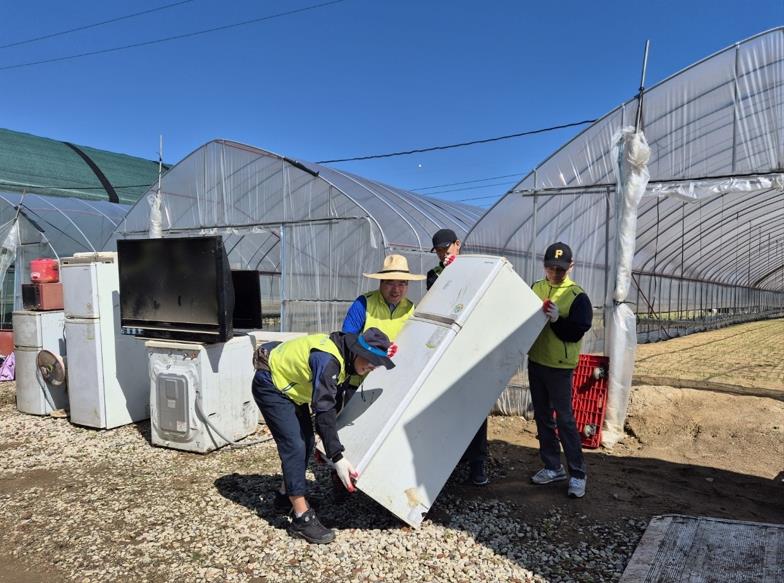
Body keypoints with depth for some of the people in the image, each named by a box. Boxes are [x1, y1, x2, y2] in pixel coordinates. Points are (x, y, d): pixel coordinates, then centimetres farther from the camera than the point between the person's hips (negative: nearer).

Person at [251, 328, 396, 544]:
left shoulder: (343, 356, -6)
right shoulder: (327, 360, -35)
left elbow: (333, 401, 9)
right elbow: (323, 410, -38)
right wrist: (337, 458, -39)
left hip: (289, 386, 10)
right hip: (270, 386, -9)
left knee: (306, 441, 12)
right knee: (294, 445, -15)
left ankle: (286, 494, 32)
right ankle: (302, 520, -10)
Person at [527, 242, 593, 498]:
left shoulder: (578, 296, -11)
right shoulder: (536, 288, 5)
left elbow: (576, 333, -16)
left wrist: (557, 320, -29)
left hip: (560, 366, -6)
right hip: (535, 361, 6)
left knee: (564, 419, -3)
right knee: (542, 417, 13)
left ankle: (577, 474, 10)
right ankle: (553, 467, 27)